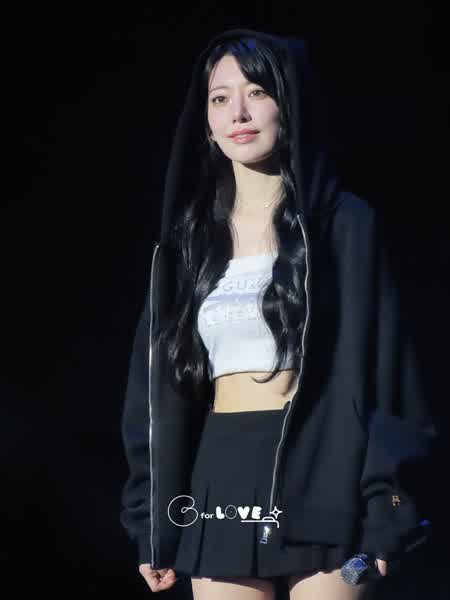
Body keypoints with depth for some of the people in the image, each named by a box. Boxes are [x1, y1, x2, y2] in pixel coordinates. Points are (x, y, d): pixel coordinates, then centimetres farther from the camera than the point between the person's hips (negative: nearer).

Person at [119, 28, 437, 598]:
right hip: (222, 487, 4)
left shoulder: (345, 223, 0)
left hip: (321, 480, -3)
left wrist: (384, 511, -10)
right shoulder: (189, 238, 11)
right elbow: (160, 383, 12)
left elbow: (381, 365, -3)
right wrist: (152, 521, 9)